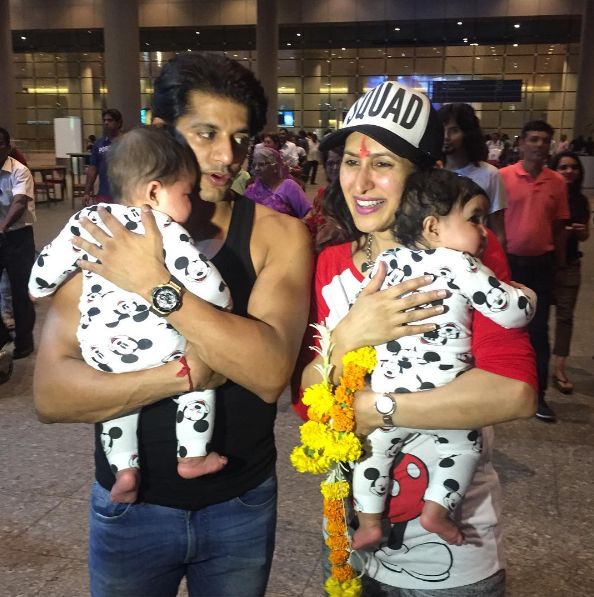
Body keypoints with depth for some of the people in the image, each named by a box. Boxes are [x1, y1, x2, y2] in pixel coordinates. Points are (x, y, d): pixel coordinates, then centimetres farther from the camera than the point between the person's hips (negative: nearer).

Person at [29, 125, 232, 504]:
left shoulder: (87, 219, 9)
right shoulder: (167, 230, -8)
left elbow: (48, 265, 15)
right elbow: (204, 280, -11)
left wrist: (39, 289, 35)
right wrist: (224, 303, 10)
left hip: (98, 349, 5)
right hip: (154, 343, -5)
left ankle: (124, 468, 21)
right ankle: (192, 457, 16)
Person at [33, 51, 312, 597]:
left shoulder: (277, 235, -11)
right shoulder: (102, 235, -9)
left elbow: (271, 371, -25)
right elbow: (51, 395, -15)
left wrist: (156, 285, -30)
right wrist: (185, 373, -25)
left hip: (242, 504, 0)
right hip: (130, 504, 1)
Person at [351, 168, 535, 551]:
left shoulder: (388, 260, 7)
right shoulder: (462, 265, -7)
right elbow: (515, 313, -8)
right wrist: (527, 295, 12)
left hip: (390, 393, 3)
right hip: (445, 395, -3)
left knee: (374, 449, 22)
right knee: (466, 445, 23)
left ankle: (369, 522, 26)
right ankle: (437, 510, 18)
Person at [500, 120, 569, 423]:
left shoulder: (557, 182, 4)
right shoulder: (503, 176, -6)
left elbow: (559, 226, 9)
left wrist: (560, 264, 9)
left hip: (541, 263, 2)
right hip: (508, 260, -2)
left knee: (538, 329, 6)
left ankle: (538, 394, 14)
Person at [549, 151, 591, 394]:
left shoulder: (582, 201, 6)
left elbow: (585, 235, 15)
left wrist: (581, 231, -7)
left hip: (570, 264, 4)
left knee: (565, 315, 4)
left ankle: (559, 368, 9)